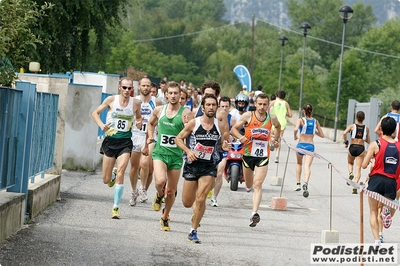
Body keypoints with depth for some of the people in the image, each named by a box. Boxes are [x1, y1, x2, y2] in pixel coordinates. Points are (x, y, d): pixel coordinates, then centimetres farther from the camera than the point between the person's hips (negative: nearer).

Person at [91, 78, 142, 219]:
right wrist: (101, 125, -13)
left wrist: (139, 122, -5)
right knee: (106, 180, 5)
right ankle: (112, 179, 44)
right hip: (110, 140, 1)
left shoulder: (135, 103, 0)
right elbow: (95, 113, 5)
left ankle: (116, 208, -10)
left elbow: (138, 117, 18)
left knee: (120, 174, -17)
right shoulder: (111, 100, -3)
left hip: (125, 142, -1)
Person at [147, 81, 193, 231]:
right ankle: (159, 196, 10)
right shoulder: (159, 110, 3)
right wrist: (150, 136, 9)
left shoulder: (185, 113, -6)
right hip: (160, 152, 0)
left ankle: (165, 217, 32)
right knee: (160, 181, -26)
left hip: (176, 155, 0)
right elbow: (151, 123, 24)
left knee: (171, 191, 9)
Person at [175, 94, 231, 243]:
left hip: (209, 167, 0)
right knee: (187, 203, 6)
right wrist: (188, 151, -17)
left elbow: (221, 143, 14)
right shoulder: (193, 123, -7)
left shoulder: (220, 125, -2)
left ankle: (193, 231, -1)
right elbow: (178, 139, 0)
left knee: (201, 199, -14)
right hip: (192, 165, 0)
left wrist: (224, 147, -10)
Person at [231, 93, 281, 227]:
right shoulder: (248, 116, -6)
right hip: (248, 154, 1)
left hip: (263, 156, -1)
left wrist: (276, 139, 14)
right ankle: (249, 185, 55)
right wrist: (240, 137, -20)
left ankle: (255, 213, -21)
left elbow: (278, 126, 25)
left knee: (258, 185, -14)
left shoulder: (272, 118, 1)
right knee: (249, 185, 17)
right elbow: (233, 129, -2)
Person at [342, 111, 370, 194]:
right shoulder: (366, 129, 3)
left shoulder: (352, 126, -2)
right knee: (358, 169, -1)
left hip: (352, 147, 0)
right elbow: (368, 141, 10)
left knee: (350, 163, 29)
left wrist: (346, 142, -4)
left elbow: (344, 133, -18)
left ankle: (350, 173, -1)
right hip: (361, 149, 0)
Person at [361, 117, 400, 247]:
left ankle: (377, 241, -3)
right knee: (382, 206, 22)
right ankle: (386, 209, -16)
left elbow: (364, 165, -5)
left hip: (376, 179, -2)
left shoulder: (375, 144, -5)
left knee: (373, 212, 10)